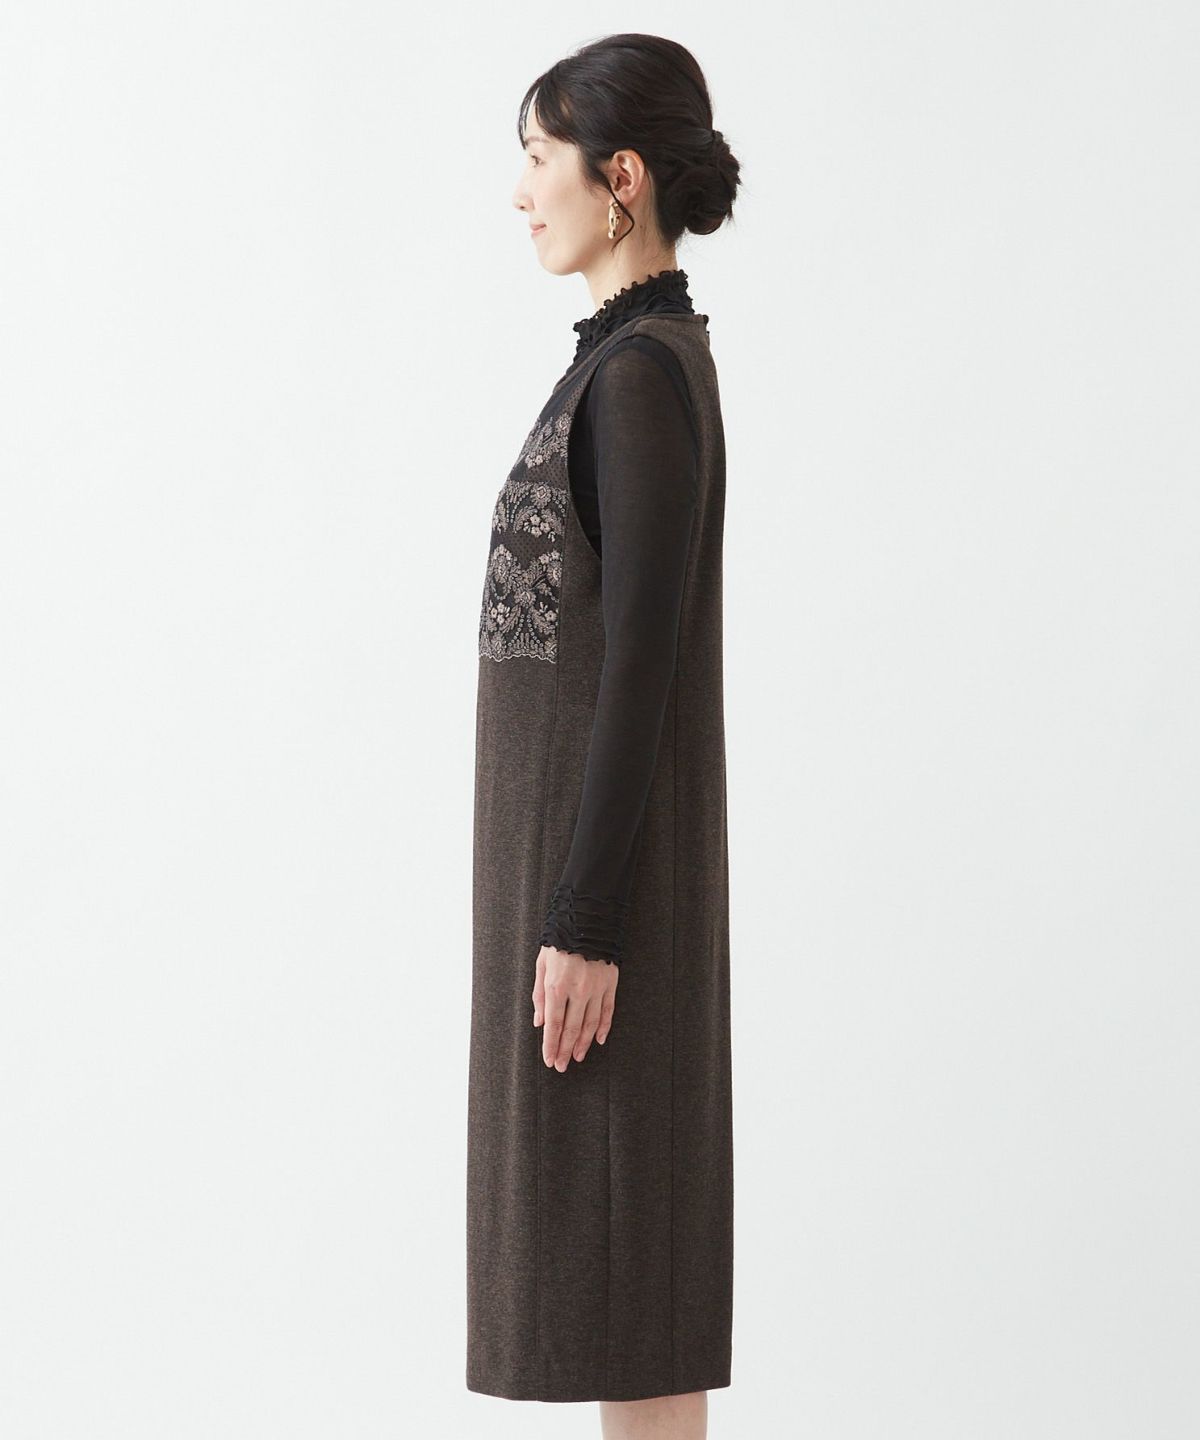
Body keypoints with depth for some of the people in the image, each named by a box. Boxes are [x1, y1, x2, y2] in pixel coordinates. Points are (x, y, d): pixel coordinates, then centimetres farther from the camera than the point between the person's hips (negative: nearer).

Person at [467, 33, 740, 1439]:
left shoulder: (642, 374, -18)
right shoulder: (643, 359, 14)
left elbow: (639, 664, -21)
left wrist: (582, 924, -21)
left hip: (598, 858, -10)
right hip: (587, 842, 10)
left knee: (612, 1241, -4)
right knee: (612, 1241, 13)